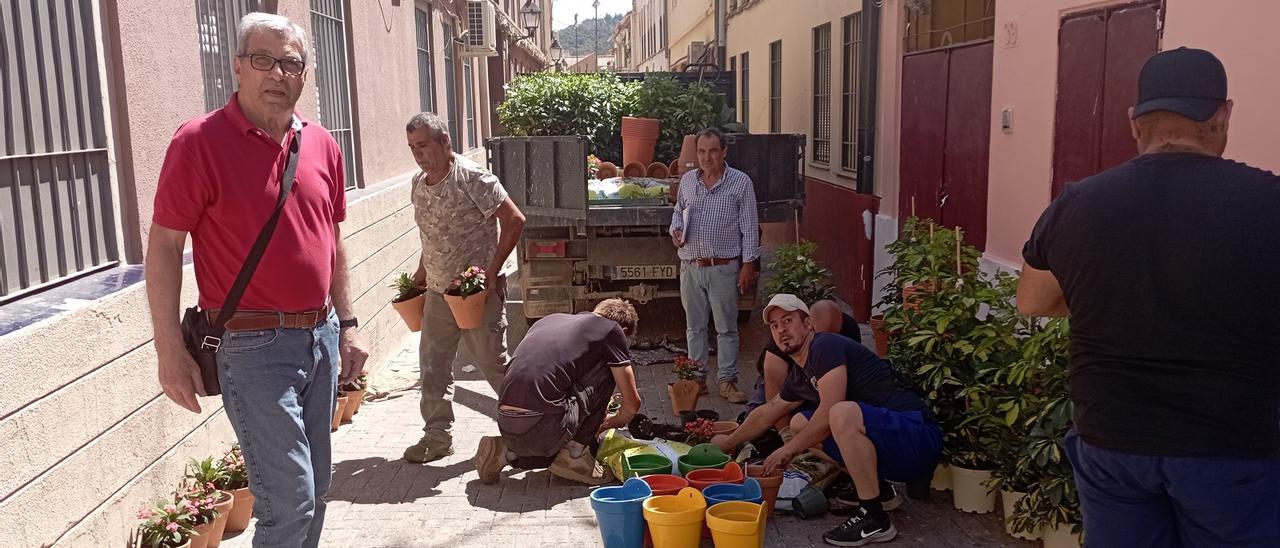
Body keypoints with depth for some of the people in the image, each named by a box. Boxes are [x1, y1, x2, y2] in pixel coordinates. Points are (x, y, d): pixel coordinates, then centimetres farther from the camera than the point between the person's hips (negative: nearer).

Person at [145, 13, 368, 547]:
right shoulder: (199, 141, -10)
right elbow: (163, 246, -8)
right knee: (289, 496, -4)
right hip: (253, 345, -6)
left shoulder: (322, 145, 7)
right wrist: (170, 352, -11)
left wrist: (347, 325, 13)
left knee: (315, 486, 16)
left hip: (320, 337, 6)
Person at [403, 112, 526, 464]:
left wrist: (492, 272, -19)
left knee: (492, 363, 1)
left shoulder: (472, 178, -16)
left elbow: (514, 220, -17)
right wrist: (422, 271, 13)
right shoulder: (419, 183, 8)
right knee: (432, 365, 9)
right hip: (438, 290, 7)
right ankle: (437, 435, 22)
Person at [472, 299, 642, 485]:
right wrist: (614, 422, 35)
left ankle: (505, 452, 15)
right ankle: (573, 456, 10)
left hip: (506, 428, 8)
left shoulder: (549, 319, 25)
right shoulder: (611, 329, 7)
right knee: (607, 369, 11)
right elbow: (632, 403, 11)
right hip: (543, 428, -7)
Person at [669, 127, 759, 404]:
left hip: (723, 267, -4)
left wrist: (748, 264, -8)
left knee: (726, 327, 3)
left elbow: (749, 228, -4)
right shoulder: (687, 180, 8)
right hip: (690, 265, 4)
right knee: (694, 326, 11)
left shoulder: (741, 182, -4)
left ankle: (727, 380, 13)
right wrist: (675, 230, 1)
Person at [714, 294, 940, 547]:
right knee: (800, 424, 13)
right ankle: (878, 489, 13)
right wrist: (729, 442, 39)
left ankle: (875, 519, -19)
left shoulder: (825, 346, -13)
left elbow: (829, 412, -23)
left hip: (918, 436, -9)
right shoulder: (799, 375, 14)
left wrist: (789, 449, -9)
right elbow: (767, 413, 30)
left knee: (843, 413, -35)